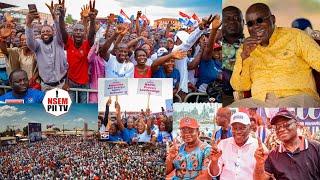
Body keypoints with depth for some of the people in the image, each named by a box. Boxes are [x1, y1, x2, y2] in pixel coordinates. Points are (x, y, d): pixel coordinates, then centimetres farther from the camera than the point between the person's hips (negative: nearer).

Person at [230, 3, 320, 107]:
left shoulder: (295, 36, 12)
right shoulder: (246, 48, 19)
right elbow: (239, 86, 10)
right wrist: (244, 56, -3)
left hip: (296, 97, -3)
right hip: (259, 101, 3)